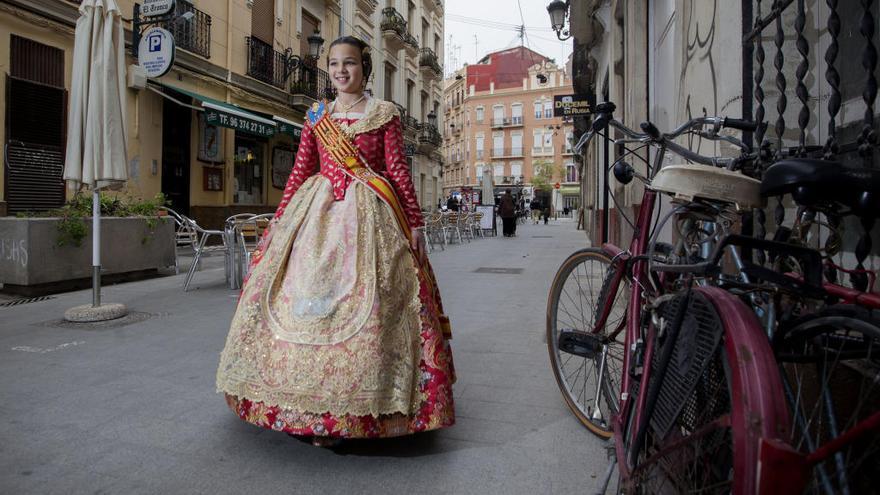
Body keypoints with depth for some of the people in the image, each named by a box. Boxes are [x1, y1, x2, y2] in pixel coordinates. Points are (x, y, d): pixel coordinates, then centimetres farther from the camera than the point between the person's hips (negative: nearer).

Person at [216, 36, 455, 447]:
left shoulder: (384, 114, 7)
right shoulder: (316, 116, 16)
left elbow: (398, 172, 2)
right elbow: (299, 172, 13)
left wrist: (414, 223, -4)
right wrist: (278, 221, 9)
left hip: (367, 215, -3)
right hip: (318, 212, 4)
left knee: (364, 305, -8)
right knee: (307, 299, -3)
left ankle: (355, 405, 2)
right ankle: (312, 407, 8)